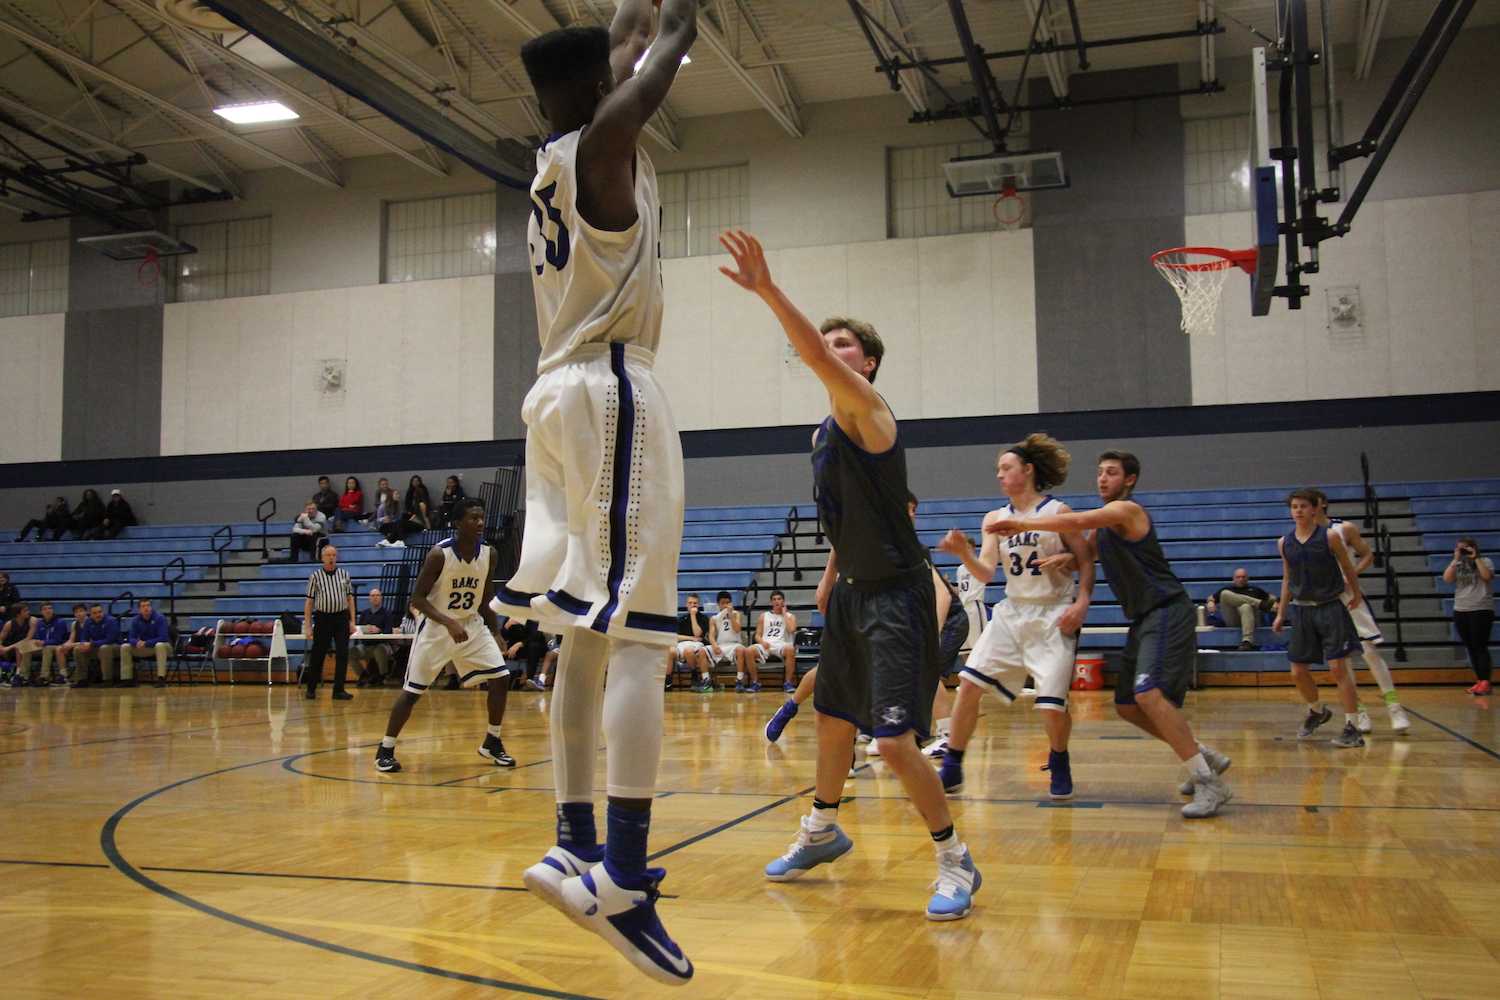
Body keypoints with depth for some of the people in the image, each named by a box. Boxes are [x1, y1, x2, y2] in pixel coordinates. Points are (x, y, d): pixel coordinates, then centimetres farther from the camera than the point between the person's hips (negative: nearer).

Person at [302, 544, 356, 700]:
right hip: (322, 618, -2)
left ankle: (338, 690, 3)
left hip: (341, 618, 2)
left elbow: (350, 598, 9)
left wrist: (352, 621, 3)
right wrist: (307, 625, -3)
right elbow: (309, 601, 1)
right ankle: (311, 688, 20)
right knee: (317, 655, 5)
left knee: (342, 655, -2)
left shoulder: (344, 574, 6)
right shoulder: (315, 576, 0)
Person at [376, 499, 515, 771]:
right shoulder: (439, 554, -20)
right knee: (412, 690, -4)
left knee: (501, 678, -4)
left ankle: (492, 744, 12)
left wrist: (496, 635, 4)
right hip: (437, 627, -5)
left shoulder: (489, 554, -4)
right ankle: (385, 750, 11)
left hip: (472, 625, 5)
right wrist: (449, 623, -29)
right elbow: (417, 598, -18)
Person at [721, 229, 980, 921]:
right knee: (832, 714, 20)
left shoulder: (865, 408, -15)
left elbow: (814, 356, -34)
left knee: (895, 740, -13)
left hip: (897, 597, -10)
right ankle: (822, 831, 40)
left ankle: (955, 861, 5)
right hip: (854, 593, 10)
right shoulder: (827, 432, 12)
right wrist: (831, 573, 20)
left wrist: (767, 290, -41)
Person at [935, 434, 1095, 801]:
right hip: (1012, 612, 4)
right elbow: (986, 573, -2)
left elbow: (1086, 560, -1)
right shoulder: (995, 518, 6)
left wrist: (1082, 602, -16)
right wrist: (963, 553, -21)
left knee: (1052, 704, -12)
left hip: (1054, 616, -4)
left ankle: (1059, 764, 20)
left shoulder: (1058, 512, -4)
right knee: (969, 683, -9)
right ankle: (952, 770, 1)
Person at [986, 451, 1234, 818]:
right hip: (1143, 619, 10)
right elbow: (1085, 554, 20)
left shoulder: (1126, 510, -12)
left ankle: (1209, 783, -18)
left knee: (1149, 694, -26)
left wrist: (1022, 523, -26)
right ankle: (1204, 756, 26)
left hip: (1167, 612, -10)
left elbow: (1078, 521, -27)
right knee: (1127, 705, 11)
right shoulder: (1104, 522, 17)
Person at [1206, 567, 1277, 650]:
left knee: (1246, 607, -38)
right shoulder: (1228, 589, 30)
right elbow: (1211, 597, 26)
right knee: (1224, 593, -22)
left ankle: (1247, 641, -55)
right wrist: (1210, 602, 2)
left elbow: (1271, 598, 27)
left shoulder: (1254, 590, 30)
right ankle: (1260, 603, -25)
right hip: (1231, 620, 1)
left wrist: (1275, 603, 3)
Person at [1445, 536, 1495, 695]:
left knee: (1480, 646, -9)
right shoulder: (1457, 565, 11)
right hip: (1460, 611, 5)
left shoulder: (1485, 561, 1)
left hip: (1481, 610, -5)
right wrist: (1456, 559, -7)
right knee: (1470, 648, 7)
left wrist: (1476, 558, -14)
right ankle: (1480, 680, 12)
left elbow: (1487, 576, -19)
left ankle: (1485, 682, -9)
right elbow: (1446, 578, -6)